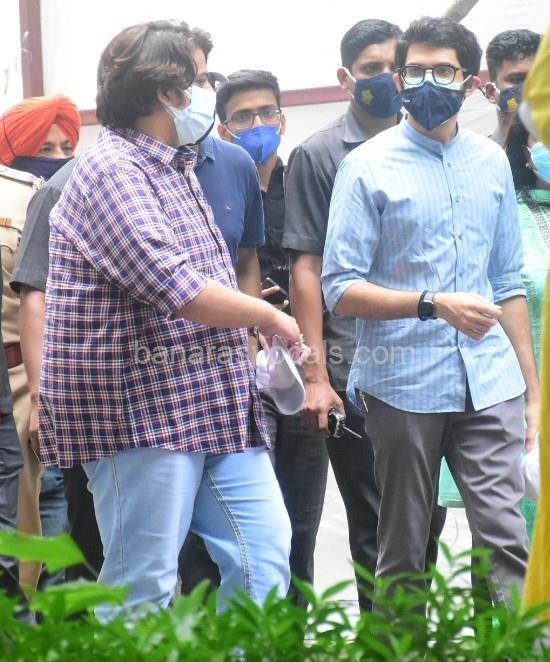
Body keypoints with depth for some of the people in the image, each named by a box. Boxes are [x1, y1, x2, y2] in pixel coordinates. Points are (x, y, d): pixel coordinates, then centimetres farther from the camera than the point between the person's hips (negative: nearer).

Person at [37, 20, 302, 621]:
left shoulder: (175, 170, 20)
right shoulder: (111, 170, -12)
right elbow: (178, 289, -21)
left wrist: (250, 323, 13)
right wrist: (269, 317, -8)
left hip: (217, 408, 9)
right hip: (140, 411, -9)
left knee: (265, 562, 5)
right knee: (143, 593, -3)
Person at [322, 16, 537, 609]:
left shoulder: (492, 162, 11)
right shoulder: (367, 166, -2)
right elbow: (340, 290, -7)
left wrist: (533, 386, 13)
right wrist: (435, 305, -19)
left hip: (489, 385, 3)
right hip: (404, 387, -3)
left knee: (507, 541, -5)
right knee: (403, 555, 8)